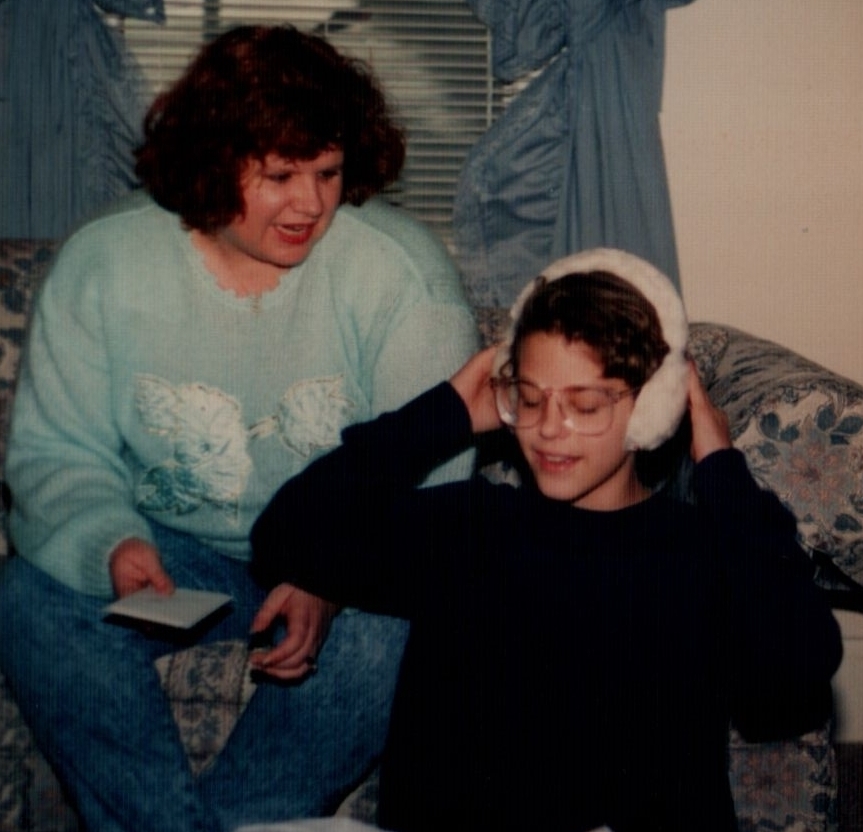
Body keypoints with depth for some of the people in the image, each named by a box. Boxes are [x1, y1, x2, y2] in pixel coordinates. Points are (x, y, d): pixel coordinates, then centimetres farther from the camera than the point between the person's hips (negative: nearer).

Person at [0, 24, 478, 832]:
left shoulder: (400, 269, -13)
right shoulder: (102, 261, -7)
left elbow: (431, 479, -16)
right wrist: (109, 544, -25)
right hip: (171, 549, 2)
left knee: (390, 629, -33)